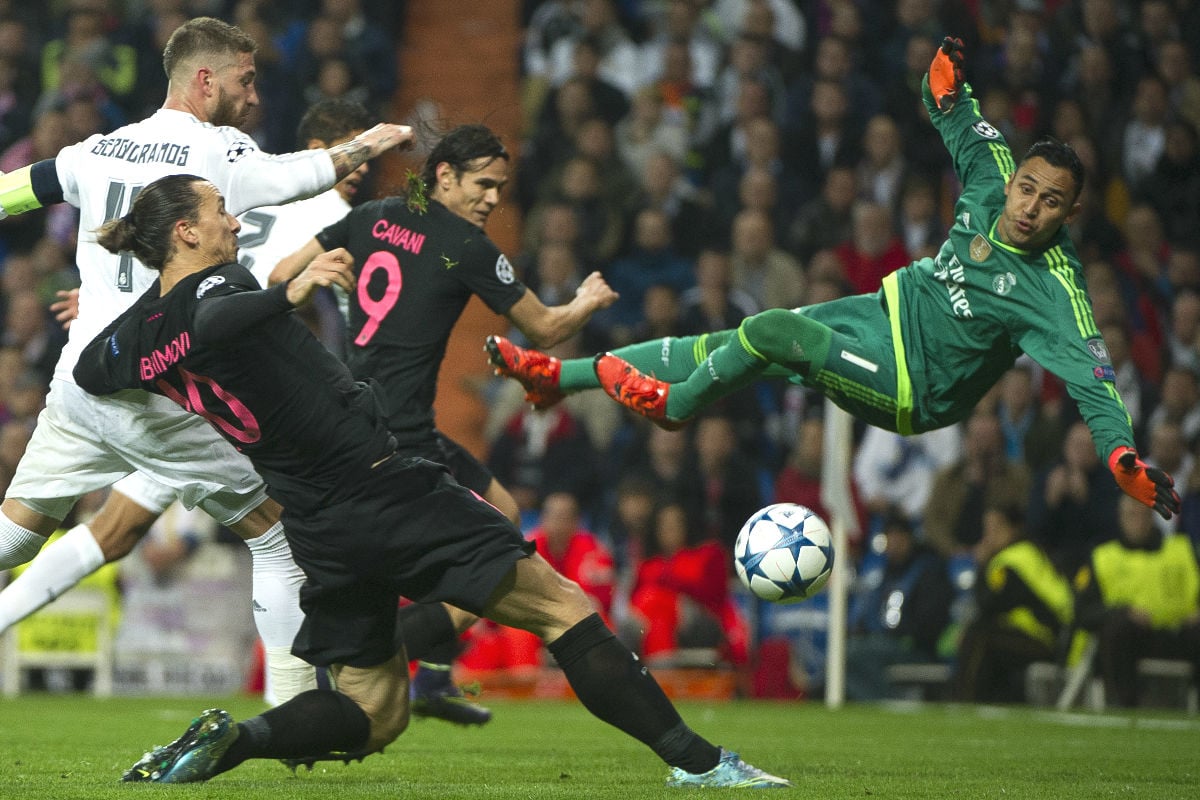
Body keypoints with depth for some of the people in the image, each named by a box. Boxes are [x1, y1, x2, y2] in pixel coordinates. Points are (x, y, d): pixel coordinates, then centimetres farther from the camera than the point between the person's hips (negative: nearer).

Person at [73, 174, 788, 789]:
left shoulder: (137, 334, 9)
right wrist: (290, 294, -44)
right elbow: (210, 322, -35)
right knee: (562, 606, -3)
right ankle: (694, 759, -8)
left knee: (371, 713, 17)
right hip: (382, 482, -8)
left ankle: (229, 738, -8)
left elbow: (87, 371, 29)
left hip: (319, 531, 8)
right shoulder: (215, 285, -12)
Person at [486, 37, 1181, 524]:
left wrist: (1124, 454, -46)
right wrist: (951, 83, -8)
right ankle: (559, 376, 18)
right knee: (727, 346, 7)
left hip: (912, 391, -7)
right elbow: (967, 130, 9)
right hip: (884, 312, 7)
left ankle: (674, 406, 7)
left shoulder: (1053, 291, -27)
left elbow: (1090, 372, -33)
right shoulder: (988, 189, -8)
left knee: (768, 331, -23)